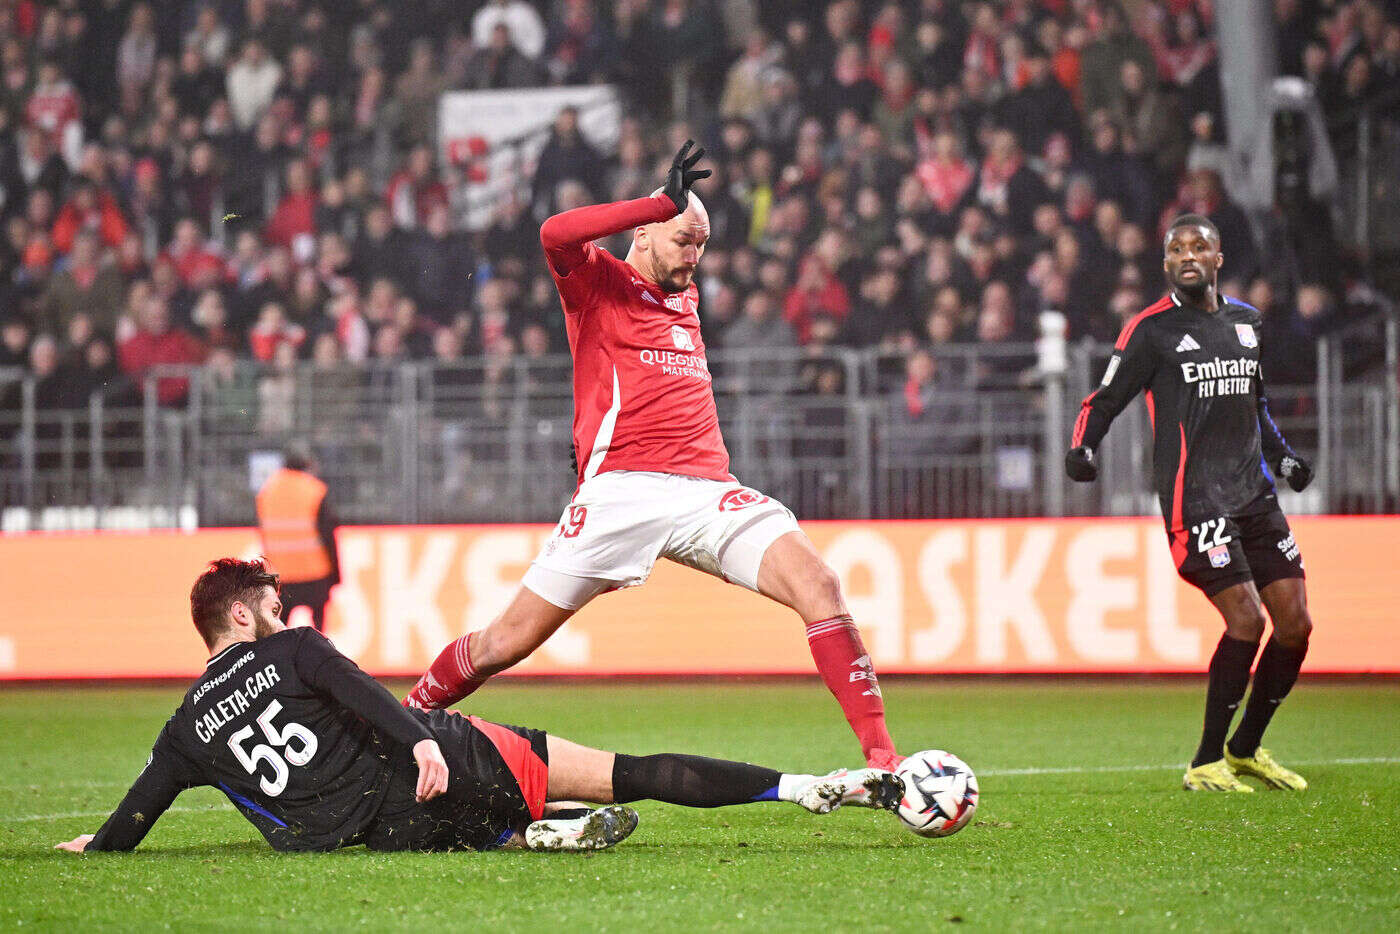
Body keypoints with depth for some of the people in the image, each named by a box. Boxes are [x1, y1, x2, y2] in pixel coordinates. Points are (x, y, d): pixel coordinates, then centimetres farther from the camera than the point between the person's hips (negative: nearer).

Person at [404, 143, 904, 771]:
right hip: (621, 488, -5)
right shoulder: (599, 282, 7)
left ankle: (880, 756, -19)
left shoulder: (686, 296, 27)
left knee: (820, 588, -17)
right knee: (507, 643, -4)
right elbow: (556, 234, -16)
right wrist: (666, 201, -17)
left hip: (707, 487, 5)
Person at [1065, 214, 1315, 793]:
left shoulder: (1246, 321, 16)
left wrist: (1281, 458, 22)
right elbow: (1105, 401, -3)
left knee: (1295, 622, 2)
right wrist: (1083, 449, -21)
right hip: (1196, 500, -7)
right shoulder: (1151, 328, -3)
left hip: (1255, 495, 7)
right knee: (1247, 618, -18)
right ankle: (1206, 764, -7)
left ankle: (1245, 750, 21)